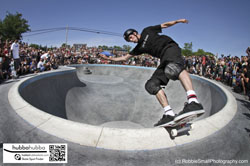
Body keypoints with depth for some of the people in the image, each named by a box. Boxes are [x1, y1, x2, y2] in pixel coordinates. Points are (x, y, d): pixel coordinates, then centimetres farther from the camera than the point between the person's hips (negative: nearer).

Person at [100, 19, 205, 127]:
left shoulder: (147, 31, 19)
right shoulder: (139, 48, 26)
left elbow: (165, 25, 23)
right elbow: (125, 58, 31)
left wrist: (177, 21, 9)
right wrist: (110, 58, 28)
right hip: (164, 60, 6)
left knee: (172, 67, -40)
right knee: (151, 85, -8)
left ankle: (193, 102, -57)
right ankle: (169, 114, -18)